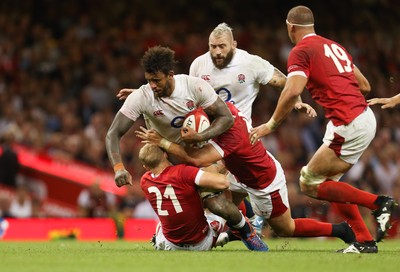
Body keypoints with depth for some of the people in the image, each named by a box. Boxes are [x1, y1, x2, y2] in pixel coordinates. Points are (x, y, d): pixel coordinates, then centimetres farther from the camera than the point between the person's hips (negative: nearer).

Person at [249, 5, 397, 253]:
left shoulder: (301, 51, -5)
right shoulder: (334, 46, 19)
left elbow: (293, 91, -20)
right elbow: (365, 86, 22)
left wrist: (271, 125, -11)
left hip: (348, 127, -8)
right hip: (366, 117, 9)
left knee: (309, 184, 1)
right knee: (327, 181, 19)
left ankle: (378, 203, -5)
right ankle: (365, 241, 13)